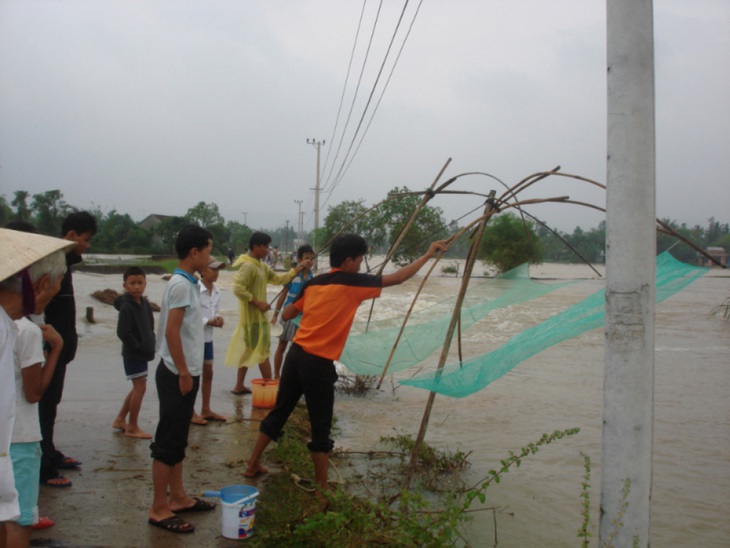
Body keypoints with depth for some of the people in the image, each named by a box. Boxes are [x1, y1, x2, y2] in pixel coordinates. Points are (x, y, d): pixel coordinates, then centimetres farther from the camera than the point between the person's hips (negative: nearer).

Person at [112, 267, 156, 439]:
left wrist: (151, 345, 5)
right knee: (140, 388, -6)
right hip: (133, 354, -8)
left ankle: (120, 420, 31)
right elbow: (123, 332, -22)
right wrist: (137, 346, -17)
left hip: (142, 353, 9)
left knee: (138, 388, 17)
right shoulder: (126, 307, -17)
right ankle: (132, 427, 6)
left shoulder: (145, 304, 7)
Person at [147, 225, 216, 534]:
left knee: (178, 440, 16)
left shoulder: (186, 282, 12)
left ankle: (177, 498, 28)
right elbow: (172, 331, -22)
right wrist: (184, 373, -19)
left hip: (184, 372, 10)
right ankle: (159, 509, 8)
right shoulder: (182, 285, -17)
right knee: (168, 442, -2)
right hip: (177, 375, -10)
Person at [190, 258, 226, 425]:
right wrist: (209, 322, -24)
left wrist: (218, 318, -8)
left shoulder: (216, 291, 4)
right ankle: (190, 412, 14)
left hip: (208, 337, 8)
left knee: (208, 373, 14)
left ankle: (206, 409, 26)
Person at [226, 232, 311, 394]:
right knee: (262, 350, -3)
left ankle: (239, 386, 21)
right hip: (253, 315, -10)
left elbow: (278, 279, 15)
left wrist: (295, 271, 5)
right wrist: (258, 302, -24)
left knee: (249, 350, 14)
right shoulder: (248, 266, -18)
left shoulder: (262, 266, 12)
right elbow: (238, 288, -26)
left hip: (256, 315, 10)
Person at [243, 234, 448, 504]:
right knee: (320, 429, 4)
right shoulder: (353, 282, -9)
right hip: (319, 364, -7)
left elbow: (286, 314, 14)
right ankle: (321, 489, 14)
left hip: (295, 355, 7)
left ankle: (253, 465, 33)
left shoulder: (313, 283, 9)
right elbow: (397, 278, -2)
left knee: (278, 413, 20)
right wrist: (428, 254, 7)